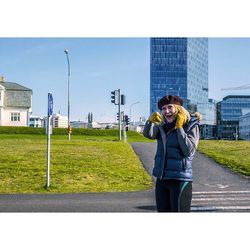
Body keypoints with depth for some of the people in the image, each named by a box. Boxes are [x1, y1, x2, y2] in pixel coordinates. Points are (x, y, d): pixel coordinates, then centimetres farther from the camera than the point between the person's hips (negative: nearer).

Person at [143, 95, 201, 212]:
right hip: (161, 180, 6)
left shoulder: (191, 126, -7)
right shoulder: (162, 127, 8)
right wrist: (151, 121, -30)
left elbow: (189, 151, -18)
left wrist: (179, 127, -19)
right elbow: (148, 134, -11)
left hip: (180, 180, -6)